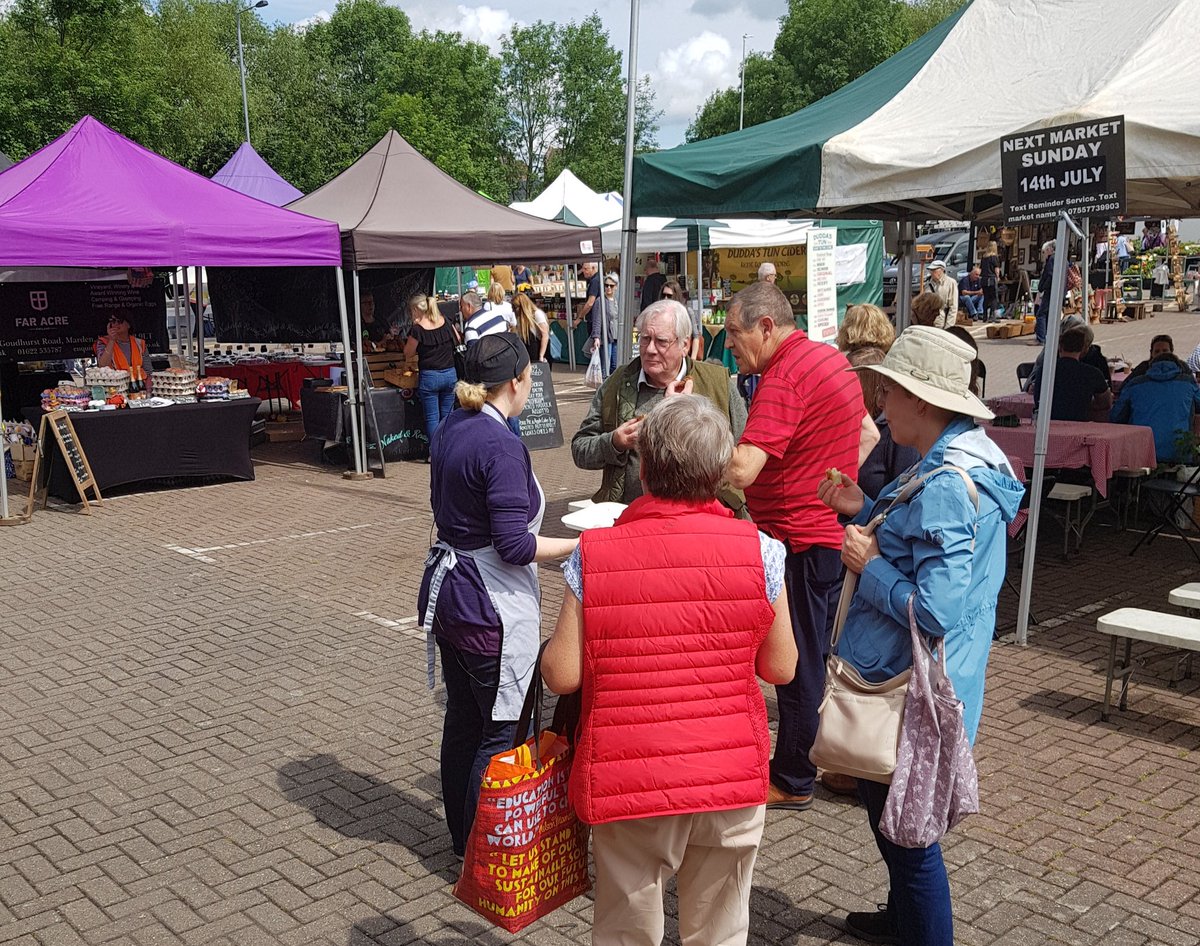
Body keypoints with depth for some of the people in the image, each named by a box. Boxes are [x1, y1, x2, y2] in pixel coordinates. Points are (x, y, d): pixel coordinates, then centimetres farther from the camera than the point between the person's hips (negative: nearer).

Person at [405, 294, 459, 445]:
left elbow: (408, 353, -1)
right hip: (450, 374, 4)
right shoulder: (446, 322, 0)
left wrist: (415, 327, -3)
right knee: (447, 415, 14)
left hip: (429, 377, -4)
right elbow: (457, 340, 16)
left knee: (432, 418, 4)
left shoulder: (418, 329, -14)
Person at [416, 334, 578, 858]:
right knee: (500, 733, 2)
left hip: (448, 590, 10)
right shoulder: (502, 446, -22)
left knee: (462, 720, 19)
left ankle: (463, 839, 33)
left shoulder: (449, 429, 6)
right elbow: (513, 545, -24)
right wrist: (580, 544, -16)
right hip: (490, 607, -9)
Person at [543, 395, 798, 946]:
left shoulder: (593, 555, -12)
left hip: (627, 783, -1)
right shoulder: (758, 551, -9)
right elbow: (780, 668, -1)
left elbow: (561, 675, -10)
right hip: (731, 778, 1)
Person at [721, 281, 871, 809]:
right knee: (826, 655, 21)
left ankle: (791, 782, 16)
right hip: (834, 533, 10)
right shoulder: (830, 358, 9)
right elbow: (867, 434, 20)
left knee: (798, 663, 3)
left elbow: (740, 470, -32)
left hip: (800, 541, -10)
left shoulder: (784, 377, -22)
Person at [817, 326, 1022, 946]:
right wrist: (864, 512, 4)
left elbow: (935, 611, -31)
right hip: (905, 681, 11)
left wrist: (869, 565, -19)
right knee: (887, 811, 28)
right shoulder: (964, 460, 5)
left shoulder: (946, 487, -28)